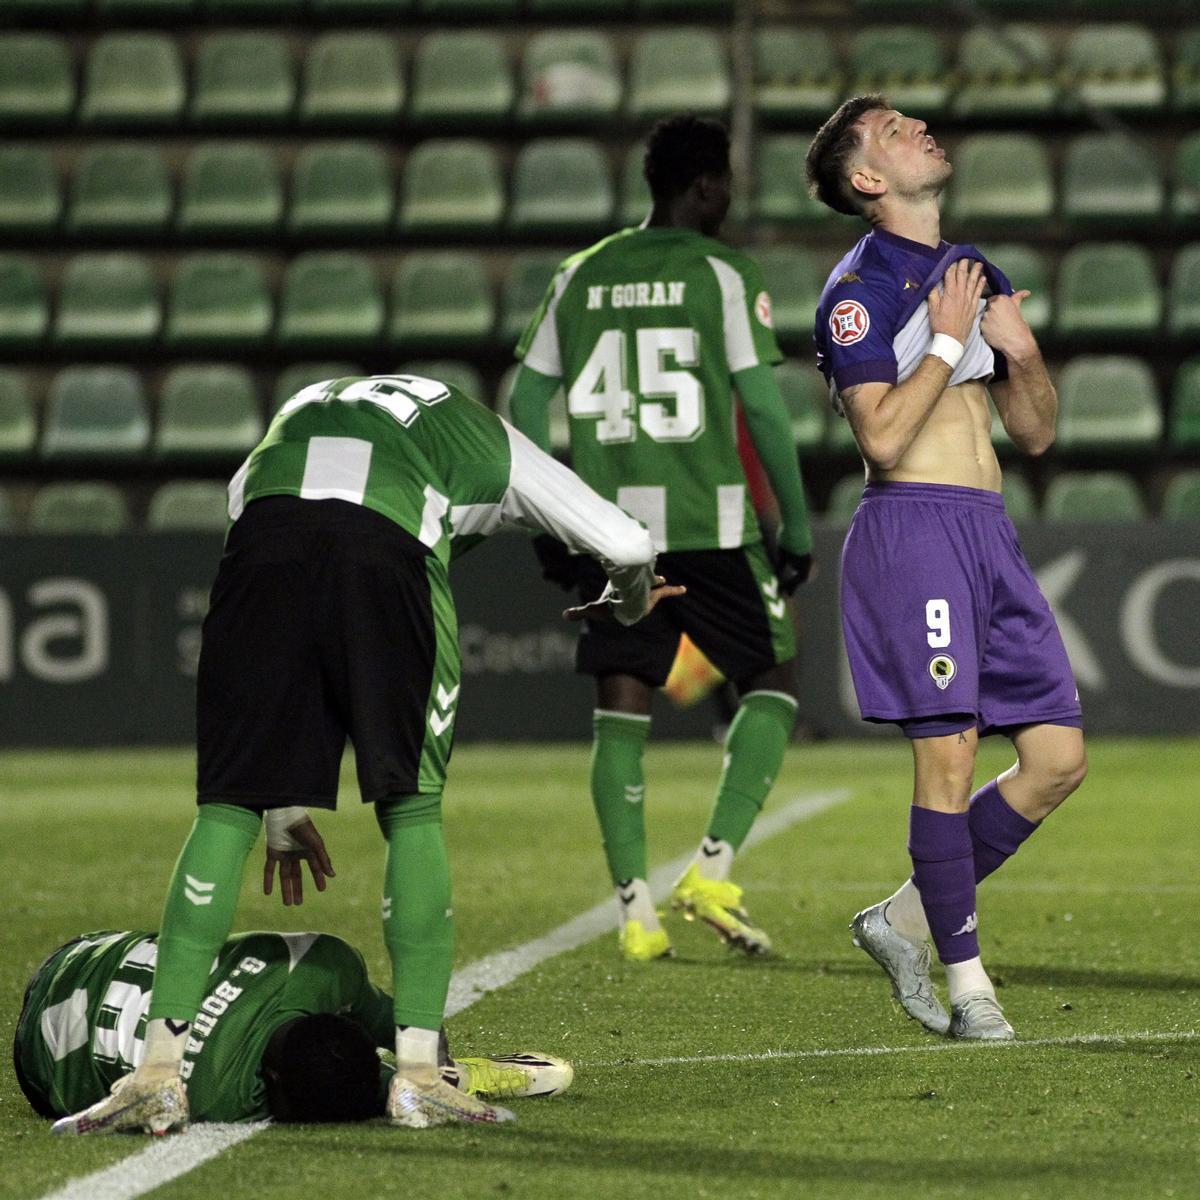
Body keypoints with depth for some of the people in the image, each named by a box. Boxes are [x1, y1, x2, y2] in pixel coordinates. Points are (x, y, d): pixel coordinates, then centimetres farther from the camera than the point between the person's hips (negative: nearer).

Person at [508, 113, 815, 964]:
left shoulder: (583, 276, 11)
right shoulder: (723, 274, -3)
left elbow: (528, 399, 11)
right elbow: (764, 404, -8)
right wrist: (799, 523, 1)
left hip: (608, 522, 4)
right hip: (707, 521, -4)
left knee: (621, 711, 7)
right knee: (773, 684, 10)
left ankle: (636, 910, 0)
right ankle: (714, 871, -3)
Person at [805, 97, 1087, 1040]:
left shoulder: (978, 276, 19)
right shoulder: (861, 287, -5)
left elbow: (1036, 434, 20)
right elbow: (884, 439, -15)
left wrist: (1020, 354, 3)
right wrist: (948, 341, -11)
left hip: (989, 534, 8)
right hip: (914, 529, -8)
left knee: (1058, 757, 3)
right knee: (949, 756, -12)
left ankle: (906, 921, 16)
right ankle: (968, 986, -4)